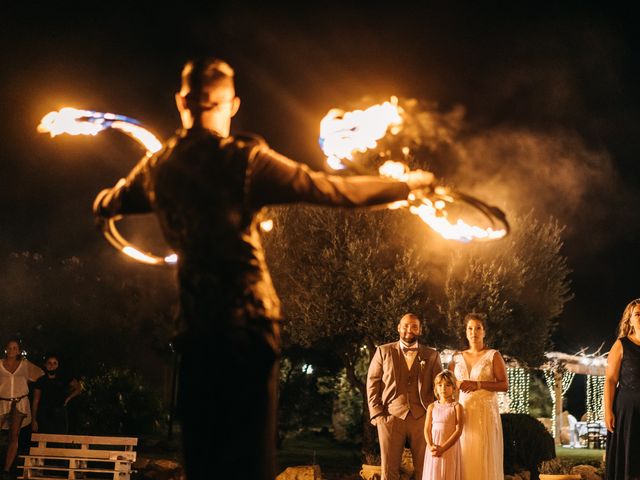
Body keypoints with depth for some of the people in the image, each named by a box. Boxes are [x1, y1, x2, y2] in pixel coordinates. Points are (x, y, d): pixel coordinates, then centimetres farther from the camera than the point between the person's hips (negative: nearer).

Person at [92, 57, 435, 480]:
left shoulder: (157, 167, 4)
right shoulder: (245, 160, -11)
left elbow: (106, 205, 23)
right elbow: (329, 189, -8)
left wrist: (105, 200, 48)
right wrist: (405, 185, 5)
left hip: (195, 330, 5)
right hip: (249, 324, -4)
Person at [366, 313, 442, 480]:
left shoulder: (432, 355, 13)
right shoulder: (383, 352, 11)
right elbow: (372, 384, 8)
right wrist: (377, 414, -2)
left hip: (422, 418, 1)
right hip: (391, 417, -1)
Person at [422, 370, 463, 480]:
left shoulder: (457, 407, 0)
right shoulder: (432, 407, 10)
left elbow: (458, 430, -8)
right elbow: (427, 429, 4)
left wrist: (443, 448, -17)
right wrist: (431, 446, -14)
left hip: (450, 448, -3)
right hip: (434, 449, 3)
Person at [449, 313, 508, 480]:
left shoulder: (493, 356, 2)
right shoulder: (457, 358, 12)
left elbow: (505, 385, -5)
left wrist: (478, 384, -16)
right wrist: (456, 384, -8)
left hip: (486, 412, -3)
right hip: (462, 413, 3)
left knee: (484, 456, -5)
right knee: (464, 457, -1)